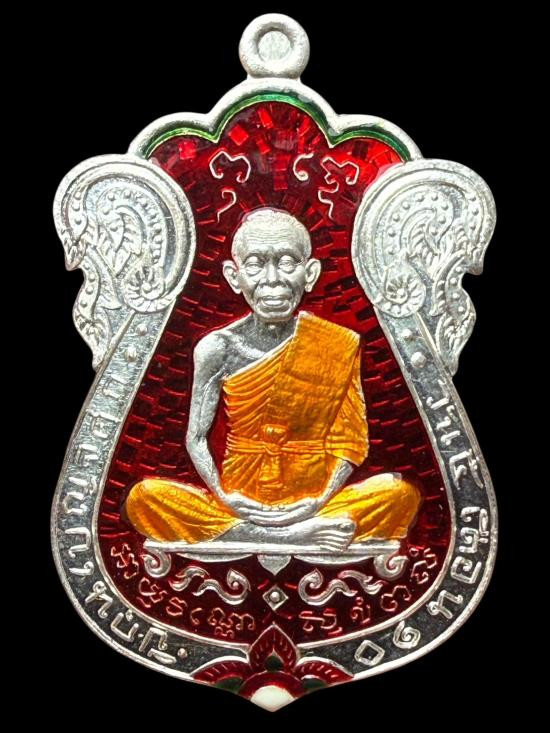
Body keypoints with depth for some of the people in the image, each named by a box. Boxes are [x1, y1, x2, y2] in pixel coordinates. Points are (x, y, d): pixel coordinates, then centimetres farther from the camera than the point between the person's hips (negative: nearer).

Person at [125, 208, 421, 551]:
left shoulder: (340, 346, -3)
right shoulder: (217, 348, -3)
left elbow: (350, 440, -1)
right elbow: (197, 438, 0)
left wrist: (321, 501, -16)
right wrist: (224, 498, -14)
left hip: (310, 502, 0)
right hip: (240, 503, 1)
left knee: (400, 493, -24)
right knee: (143, 498, -24)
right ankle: (298, 536, -26)